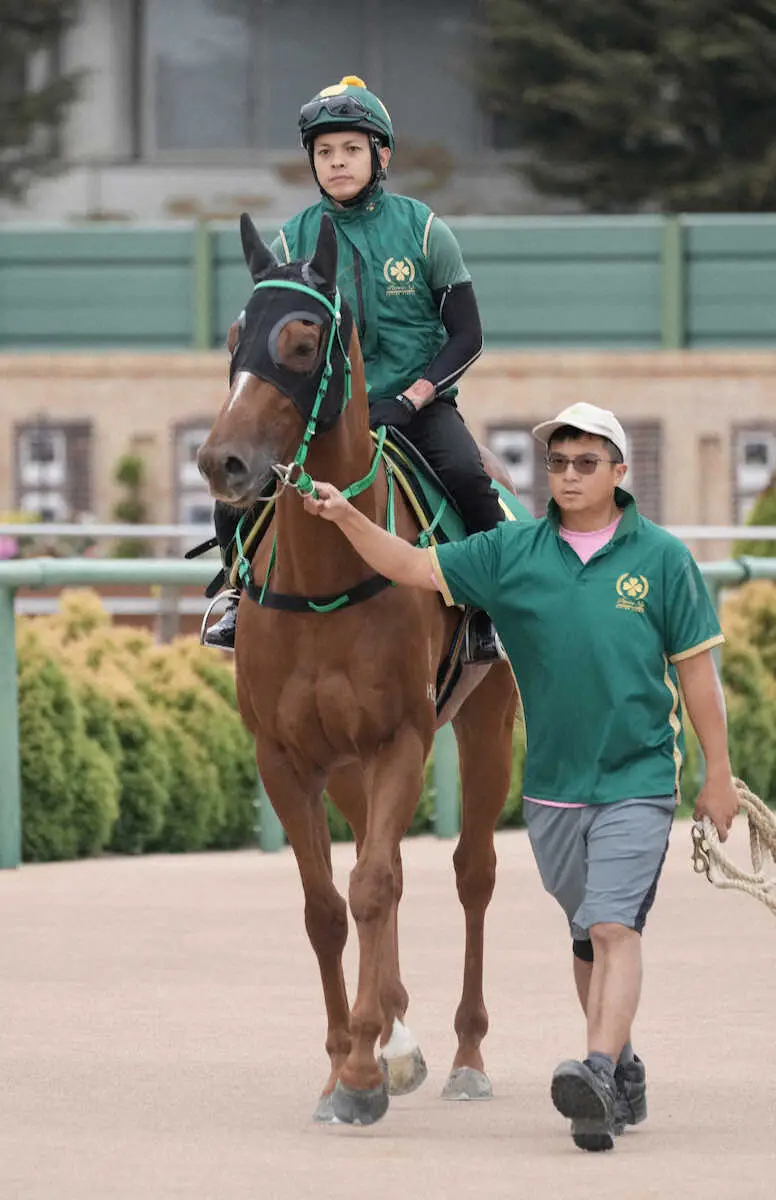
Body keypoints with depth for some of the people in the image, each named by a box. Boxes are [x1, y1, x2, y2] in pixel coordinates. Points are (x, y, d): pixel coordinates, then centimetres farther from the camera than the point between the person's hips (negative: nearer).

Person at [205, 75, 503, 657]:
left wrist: (408, 400, -15)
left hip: (417, 404, -2)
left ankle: (490, 615, -16)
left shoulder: (423, 230, -1)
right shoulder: (292, 242, 4)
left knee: (466, 474, -32)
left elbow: (467, 336, -2)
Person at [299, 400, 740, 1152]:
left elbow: (695, 669, 1)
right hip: (552, 786, 4)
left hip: (636, 781, -4)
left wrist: (718, 774, 2)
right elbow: (415, 568, 0)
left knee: (614, 927, -18)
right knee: (587, 938, 14)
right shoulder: (513, 553, 2)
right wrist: (347, 519, -16)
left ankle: (598, 1074, -30)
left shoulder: (661, 558, -3)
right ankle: (624, 1074, 28)